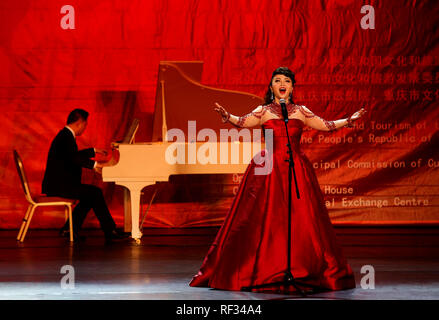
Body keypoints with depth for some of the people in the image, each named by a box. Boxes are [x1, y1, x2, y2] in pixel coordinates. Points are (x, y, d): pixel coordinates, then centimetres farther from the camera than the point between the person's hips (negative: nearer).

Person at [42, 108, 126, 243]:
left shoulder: (65, 135, 17)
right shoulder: (67, 137, -16)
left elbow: (76, 155, 35)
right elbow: (75, 158, -32)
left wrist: (94, 151, 42)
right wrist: (97, 164, -28)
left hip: (57, 184, 11)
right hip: (58, 185, -11)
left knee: (90, 195, 16)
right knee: (96, 193, -12)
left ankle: (69, 229, 12)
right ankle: (110, 232, -8)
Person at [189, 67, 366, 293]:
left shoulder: (301, 112, 14)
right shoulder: (263, 112, 9)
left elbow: (326, 126, 15)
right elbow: (243, 122, -7)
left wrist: (349, 120, 6)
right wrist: (226, 116, -24)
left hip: (297, 170, 2)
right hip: (268, 170, -2)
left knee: (302, 220, -3)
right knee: (263, 220, -6)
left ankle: (301, 272, 4)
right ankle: (262, 271, 0)